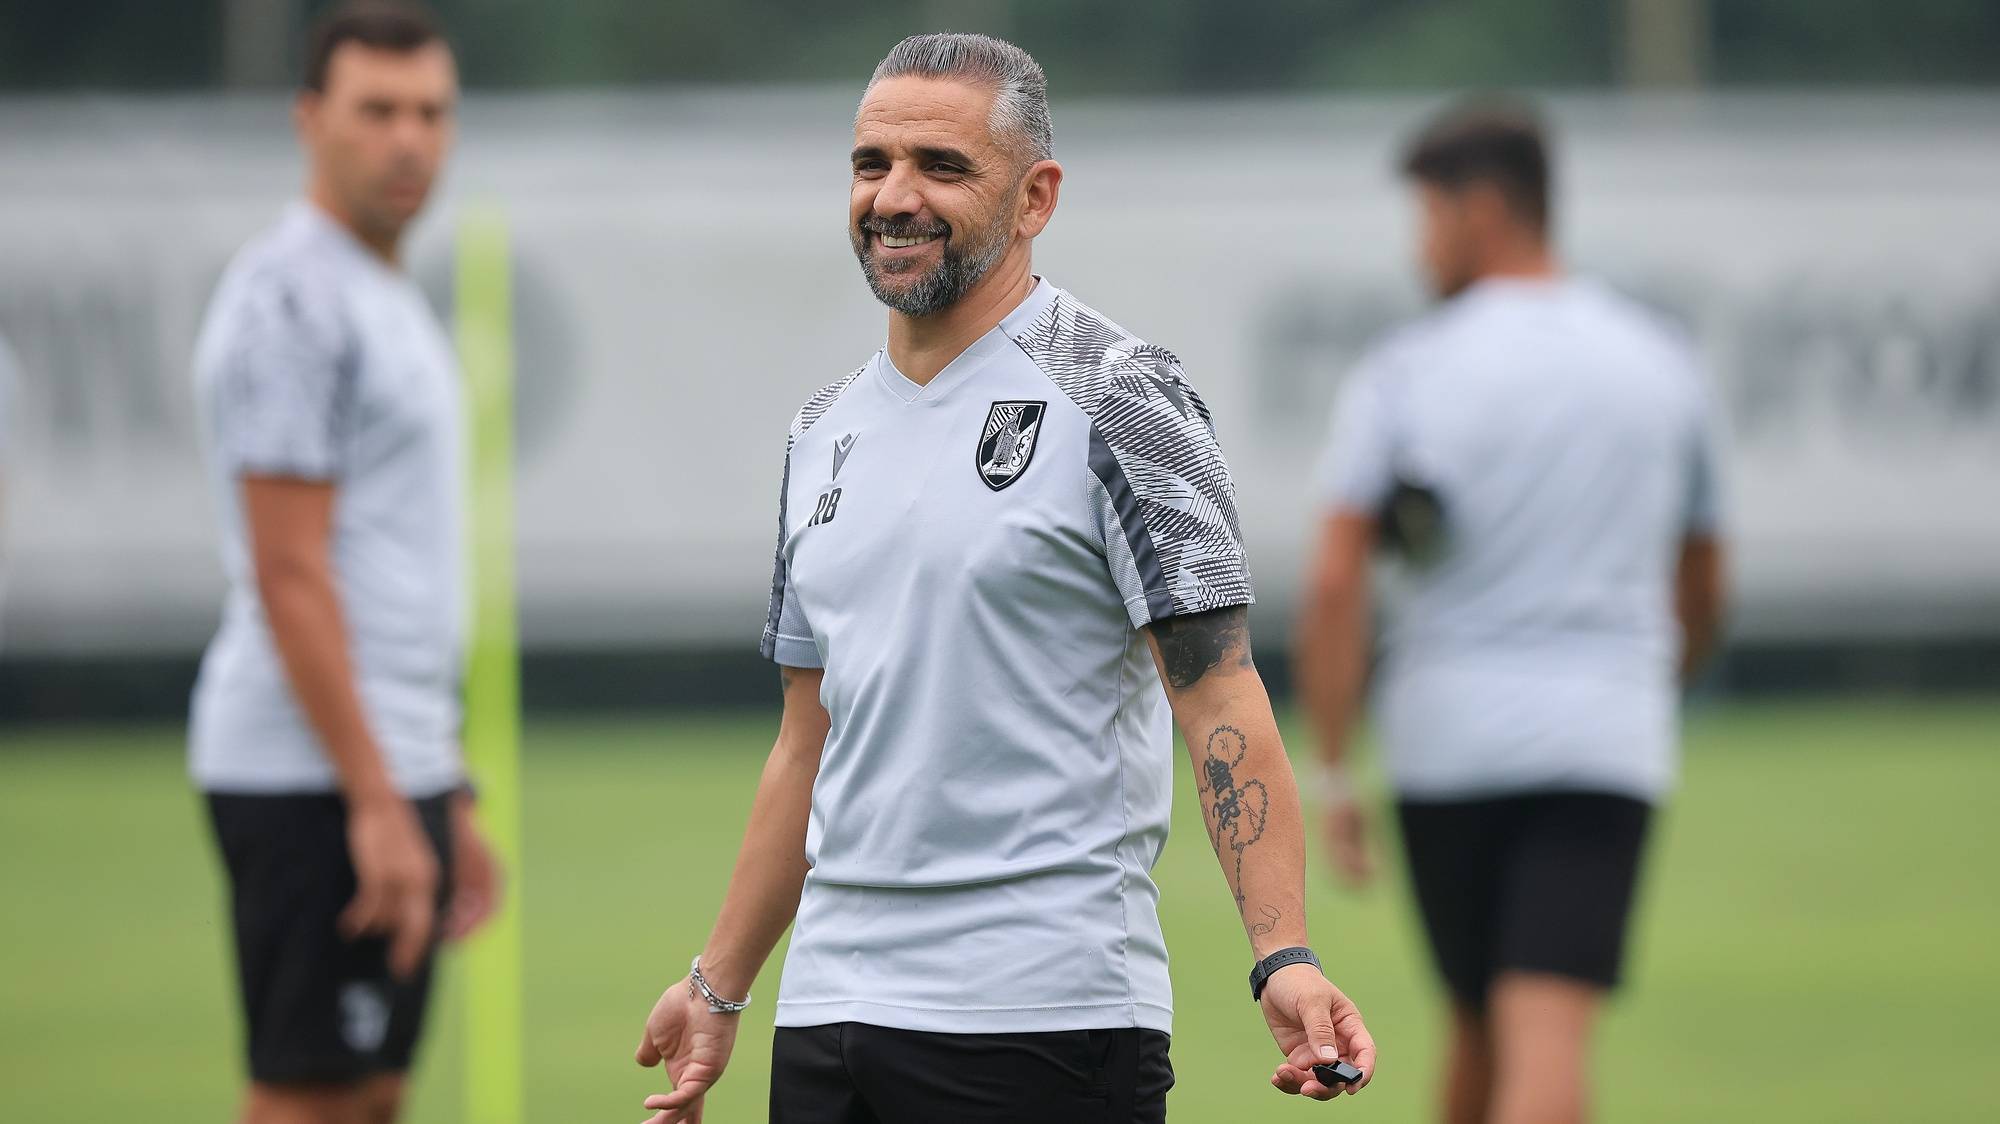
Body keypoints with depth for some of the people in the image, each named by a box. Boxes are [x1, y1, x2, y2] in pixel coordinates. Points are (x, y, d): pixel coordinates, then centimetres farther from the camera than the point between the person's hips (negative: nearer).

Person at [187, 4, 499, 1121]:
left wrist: (449, 805, 21)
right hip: (317, 777, -10)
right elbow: (287, 577, -18)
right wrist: (378, 803, -21)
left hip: (392, 774, 10)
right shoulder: (294, 298, -13)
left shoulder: (390, 297, 19)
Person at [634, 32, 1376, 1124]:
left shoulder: (1117, 399, -5)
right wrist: (718, 986, 20)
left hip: (1045, 1020, -6)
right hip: (827, 1011, 6)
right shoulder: (825, 430, 15)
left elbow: (1220, 702, -11)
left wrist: (1284, 957, -22)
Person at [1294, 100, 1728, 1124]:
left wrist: (1331, 774, -5)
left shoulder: (1403, 374, -2)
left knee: (1480, 1031, 16)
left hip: (1447, 736, 0)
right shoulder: (1662, 368, 9)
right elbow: (1702, 591, 18)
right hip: (1606, 744, 0)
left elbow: (1333, 584, -9)